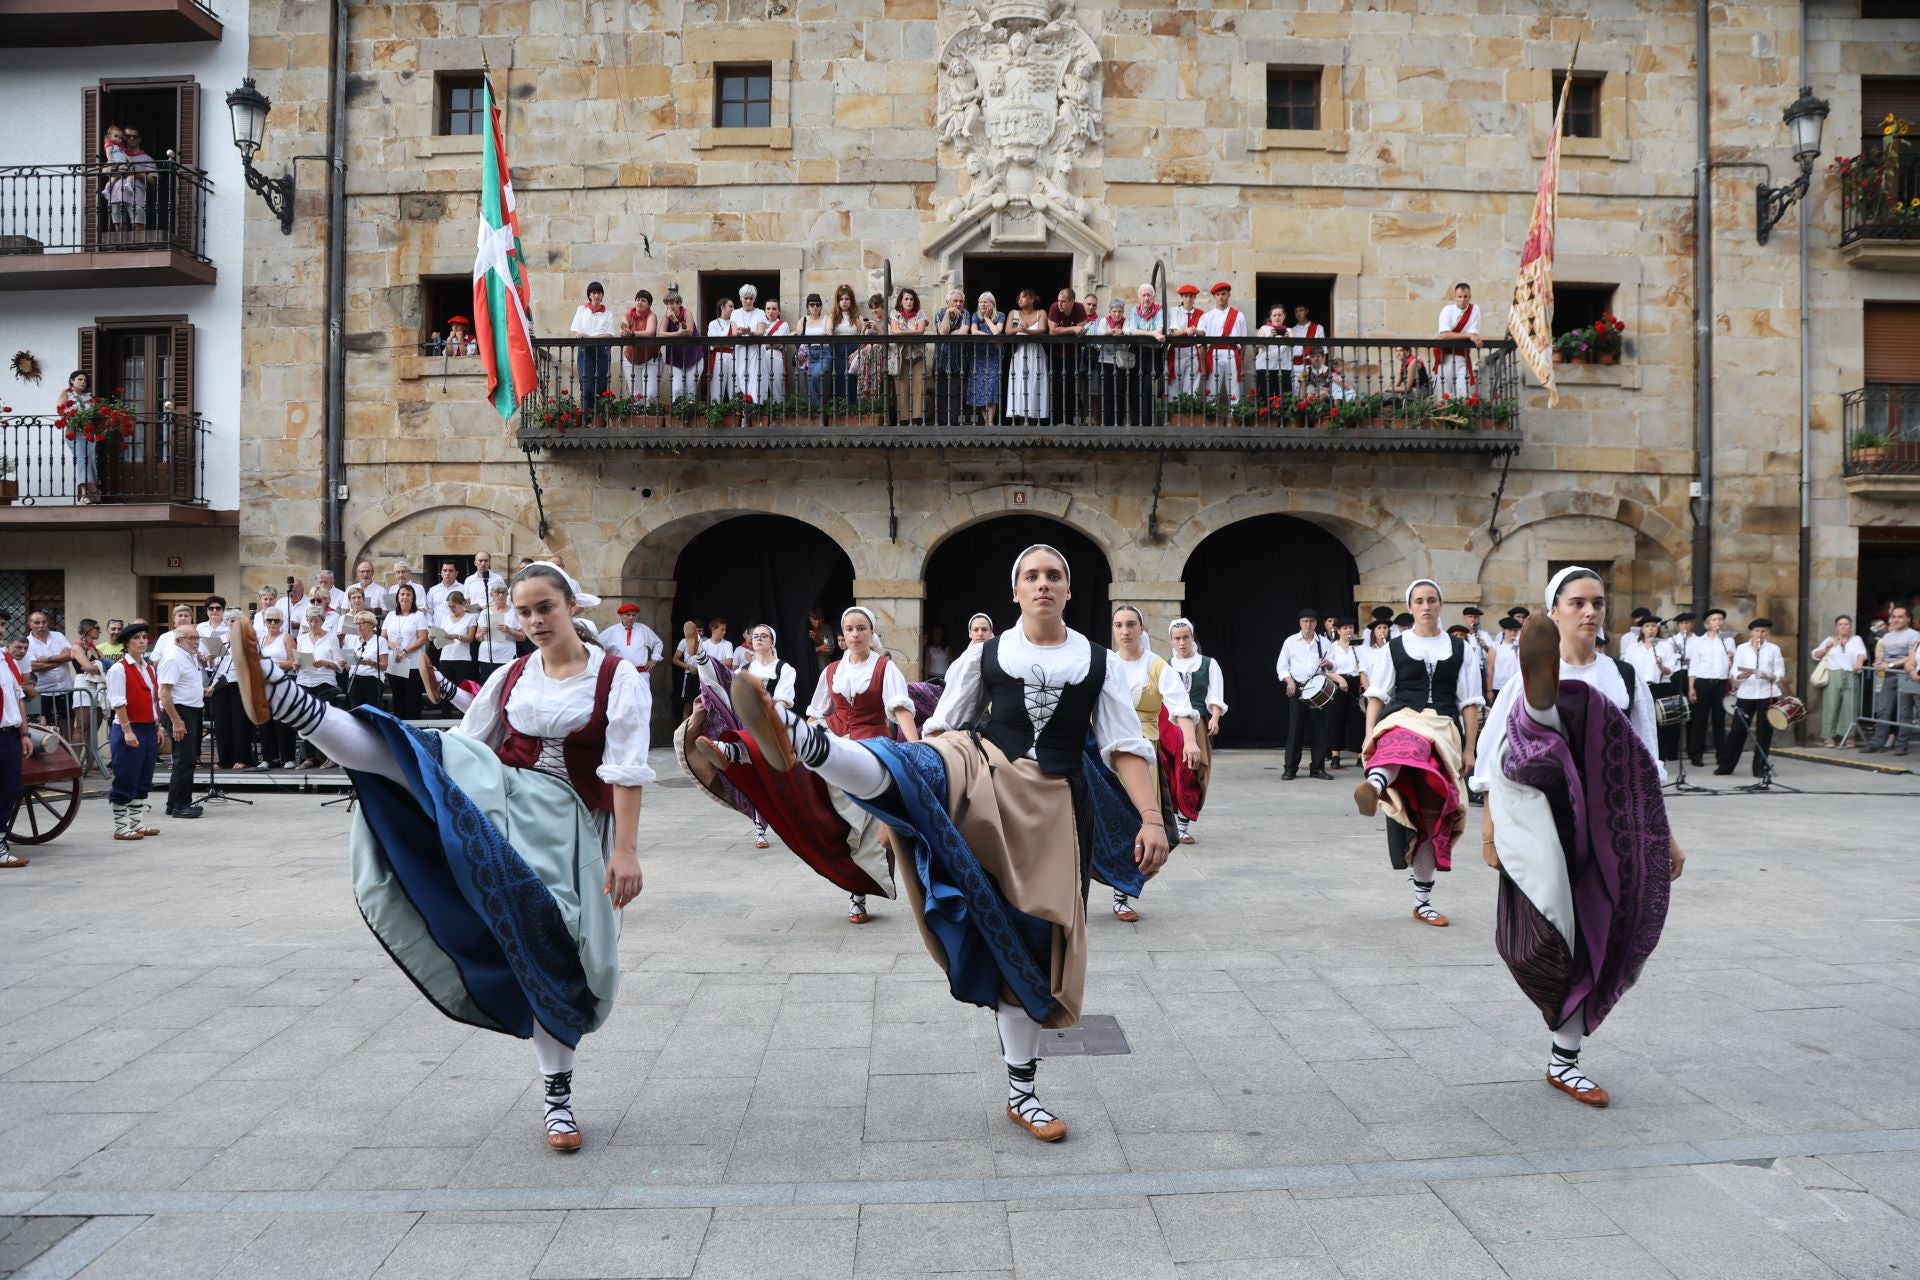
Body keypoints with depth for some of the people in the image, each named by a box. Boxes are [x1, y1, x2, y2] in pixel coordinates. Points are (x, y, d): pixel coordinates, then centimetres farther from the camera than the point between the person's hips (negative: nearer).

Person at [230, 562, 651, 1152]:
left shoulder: (619, 678, -8)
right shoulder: (511, 676, 6)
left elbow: (627, 771, -13)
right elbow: (467, 744, 12)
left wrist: (625, 850, -19)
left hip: (565, 824, -4)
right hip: (498, 796, 4)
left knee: (553, 952, 0)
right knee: (406, 754, -20)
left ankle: (557, 1097, 15)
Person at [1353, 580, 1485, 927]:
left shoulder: (1458, 648, 13)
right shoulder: (1395, 647, 10)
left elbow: (1470, 702, 12)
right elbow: (1377, 694, 7)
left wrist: (1469, 749, 5)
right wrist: (1369, 735, -6)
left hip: (1444, 730, 2)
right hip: (1402, 721, -2)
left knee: (1431, 813, -3)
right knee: (1409, 743, -41)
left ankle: (1423, 900, 7)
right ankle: (1376, 785, -76)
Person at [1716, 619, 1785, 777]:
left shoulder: (1774, 649, 6)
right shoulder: (1742, 648, 7)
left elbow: (1780, 672, 1)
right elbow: (1734, 671, 2)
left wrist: (1770, 677, -18)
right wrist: (1740, 675, -19)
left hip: (1767, 693, 0)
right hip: (1746, 693, 0)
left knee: (1764, 731, 1)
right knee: (1738, 729, 0)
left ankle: (1760, 768, 10)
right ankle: (1726, 765, 8)